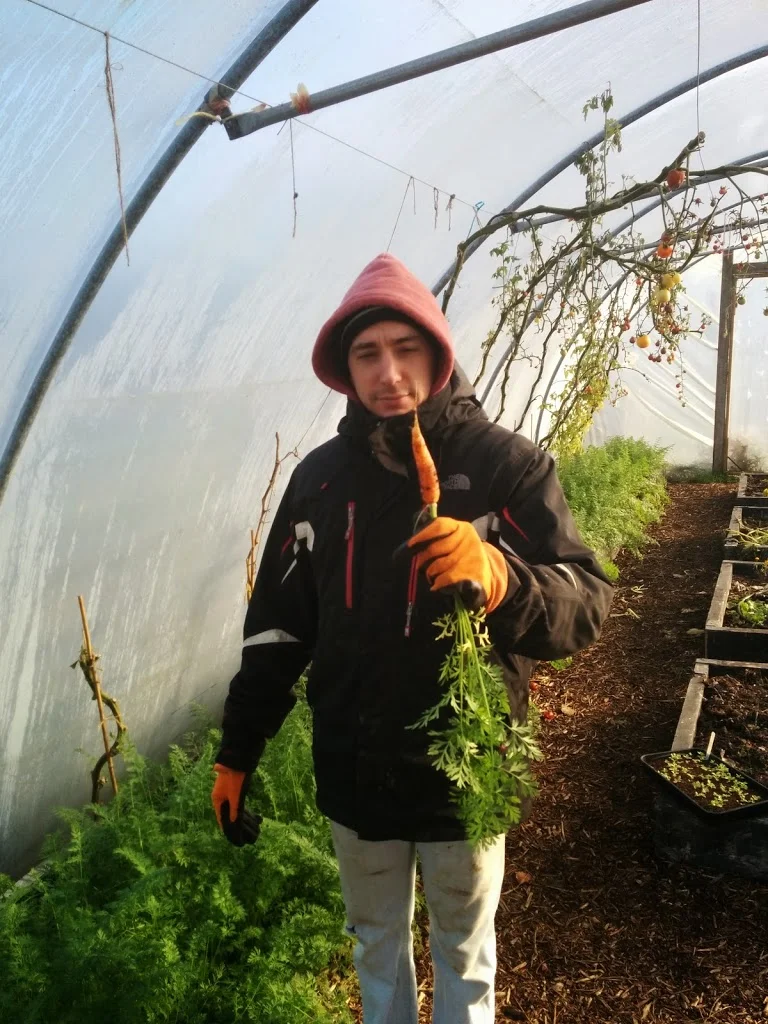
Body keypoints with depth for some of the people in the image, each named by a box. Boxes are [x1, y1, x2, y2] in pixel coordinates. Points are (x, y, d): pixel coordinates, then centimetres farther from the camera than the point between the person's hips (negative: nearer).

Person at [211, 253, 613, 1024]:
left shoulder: (506, 464, -12)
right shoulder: (320, 475, -2)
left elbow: (587, 605, -18)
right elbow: (276, 623, 3)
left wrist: (500, 577, -38)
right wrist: (237, 753, 6)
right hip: (352, 771, 3)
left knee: (464, 951, 21)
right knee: (375, 944, 25)